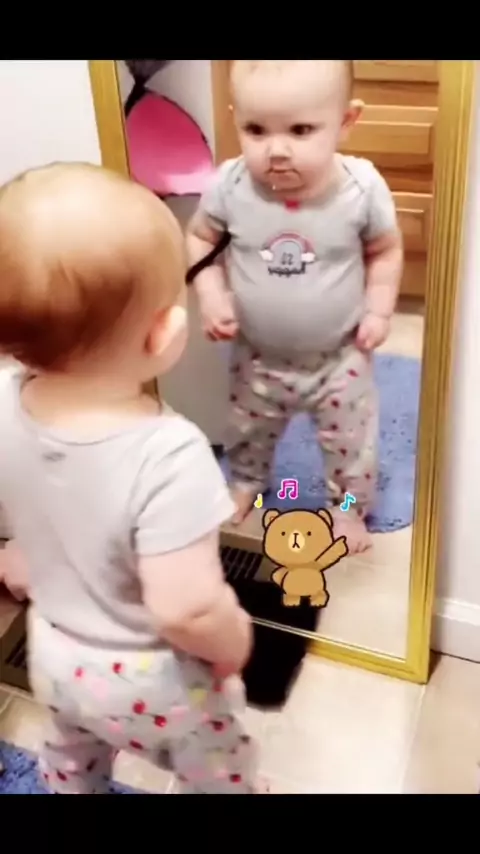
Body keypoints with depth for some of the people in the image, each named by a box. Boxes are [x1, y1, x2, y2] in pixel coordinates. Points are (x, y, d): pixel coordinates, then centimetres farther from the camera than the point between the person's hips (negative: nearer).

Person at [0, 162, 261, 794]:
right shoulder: (168, 455, -39)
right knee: (220, 778, 27)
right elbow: (186, 611, -34)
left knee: (72, 766, 36)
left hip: (54, 653, 6)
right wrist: (234, 643, -16)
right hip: (150, 680, -5)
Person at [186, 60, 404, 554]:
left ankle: (348, 505, 47)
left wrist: (378, 310, -11)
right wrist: (211, 294, -17)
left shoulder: (362, 188, -22)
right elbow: (199, 239, -4)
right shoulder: (230, 186, -22)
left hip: (338, 357, -1)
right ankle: (246, 481, 59)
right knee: (248, 430, 26)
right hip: (258, 356, 2)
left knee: (350, 439, 18)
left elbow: (385, 250, -4)